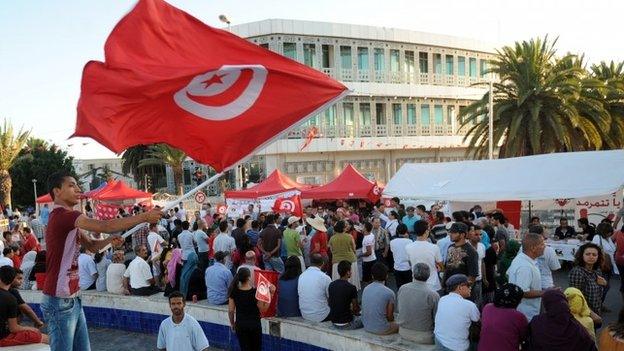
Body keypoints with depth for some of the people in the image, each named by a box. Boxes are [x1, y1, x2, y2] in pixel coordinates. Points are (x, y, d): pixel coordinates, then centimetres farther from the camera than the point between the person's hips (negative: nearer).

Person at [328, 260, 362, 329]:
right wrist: (354, 311, 19)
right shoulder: (351, 287, -18)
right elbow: (356, 308, -5)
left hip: (333, 322, 6)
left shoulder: (331, 285, 0)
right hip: (345, 324, -6)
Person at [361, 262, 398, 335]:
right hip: (381, 329, -6)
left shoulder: (366, 289, 0)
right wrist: (393, 318, 14)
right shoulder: (389, 293, -17)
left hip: (366, 327, 6)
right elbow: (390, 316, -10)